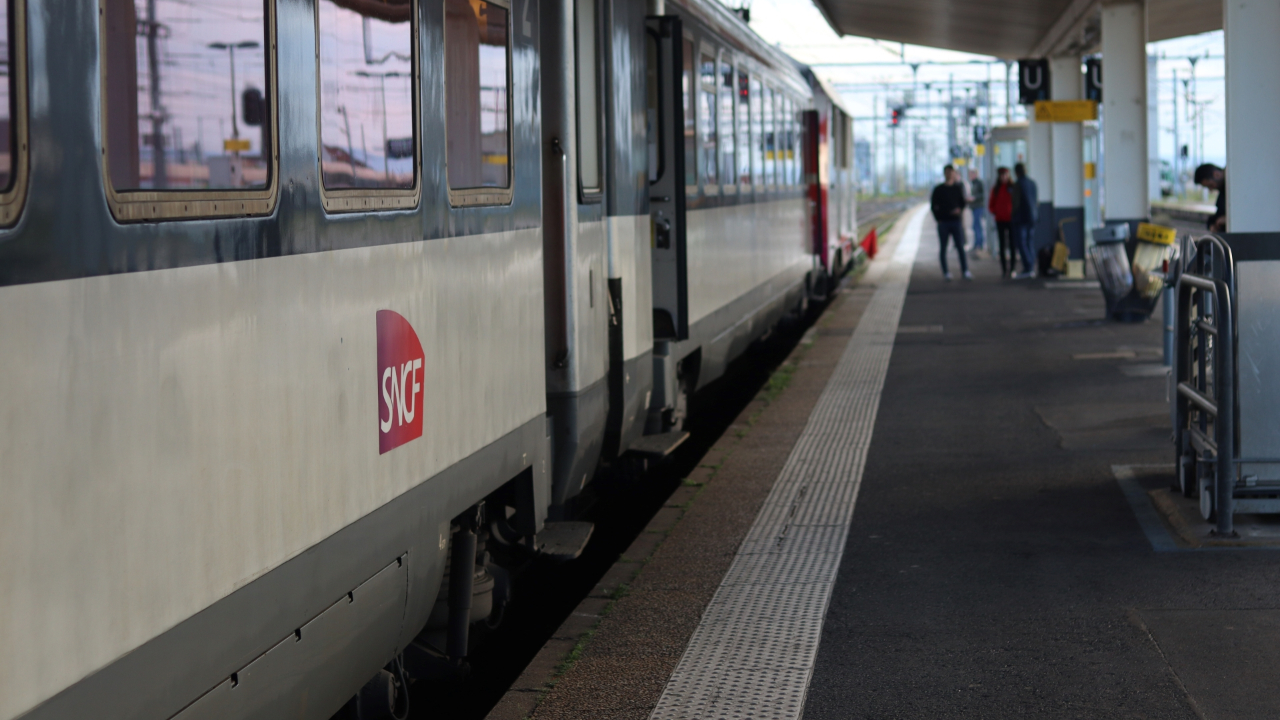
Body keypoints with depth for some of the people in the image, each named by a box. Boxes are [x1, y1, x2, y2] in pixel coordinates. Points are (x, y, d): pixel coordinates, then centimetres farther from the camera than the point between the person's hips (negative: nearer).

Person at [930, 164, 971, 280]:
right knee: (943, 248, 2)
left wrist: (960, 210, -9)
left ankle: (965, 271, -9)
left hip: (956, 221, 1)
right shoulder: (938, 189, 5)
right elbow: (933, 206, 6)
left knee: (960, 247, -6)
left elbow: (963, 203, 12)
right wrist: (938, 218, -5)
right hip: (943, 222, -1)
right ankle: (946, 272, 7)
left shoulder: (958, 188, 10)